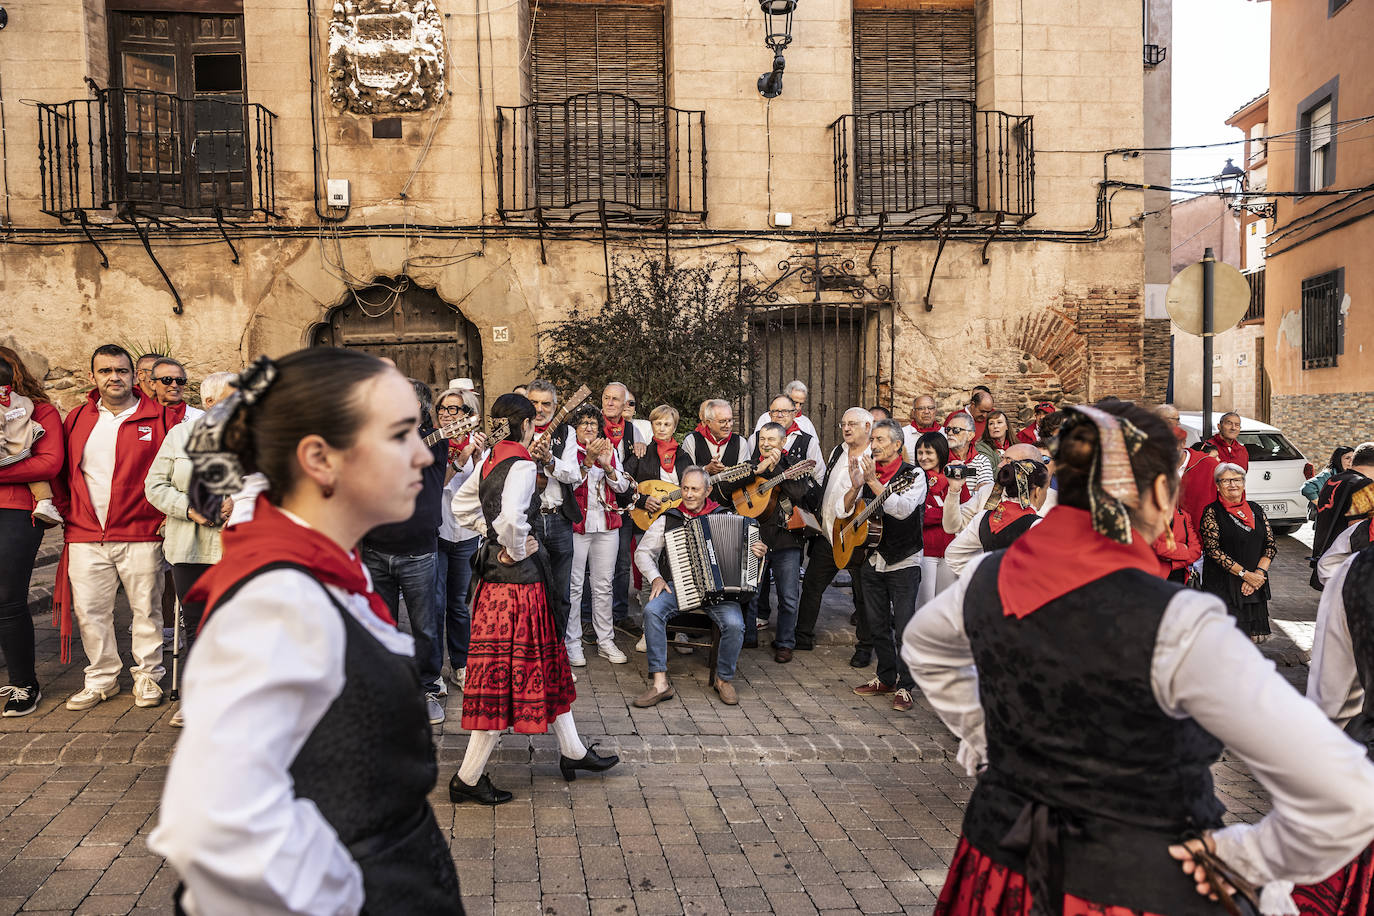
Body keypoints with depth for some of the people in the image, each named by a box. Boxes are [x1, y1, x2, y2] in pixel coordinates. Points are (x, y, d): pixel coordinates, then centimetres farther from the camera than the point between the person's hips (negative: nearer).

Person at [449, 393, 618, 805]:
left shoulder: (489, 460, 9)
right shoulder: (521, 465, -18)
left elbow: (461, 507, 19)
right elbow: (513, 516, -34)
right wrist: (516, 551, -16)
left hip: (494, 568, 10)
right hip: (516, 577, -10)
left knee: (547, 663, 18)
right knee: (506, 673, -2)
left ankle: (572, 751, 30)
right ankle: (469, 778, 8)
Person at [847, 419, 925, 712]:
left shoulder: (914, 475, -6)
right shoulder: (865, 472, 8)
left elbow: (902, 509, -24)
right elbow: (842, 511, 2)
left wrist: (873, 482, -26)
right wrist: (856, 487, -15)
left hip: (904, 562, -5)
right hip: (871, 560, 5)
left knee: (904, 627, -3)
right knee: (877, 625, 13)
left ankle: (905, 687, 7)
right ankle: (885, 678, 26)